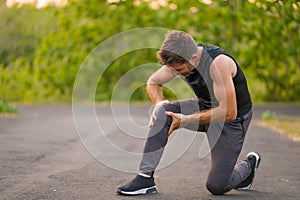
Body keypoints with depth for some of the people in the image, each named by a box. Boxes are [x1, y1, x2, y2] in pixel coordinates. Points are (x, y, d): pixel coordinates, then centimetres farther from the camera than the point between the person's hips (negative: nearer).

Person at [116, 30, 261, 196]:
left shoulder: (219, 63, -34)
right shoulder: (178, 60, -14)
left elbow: (228, 112, -34)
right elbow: (153, 82, 5)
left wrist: (187, 120, -30)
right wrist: (159, 103, -17)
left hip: (233, 119, -6)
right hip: (203, 106, 6)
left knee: (217, 186, -8)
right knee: (162, 112, -22)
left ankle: (249, 164, 24)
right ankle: (145, 177, -18)